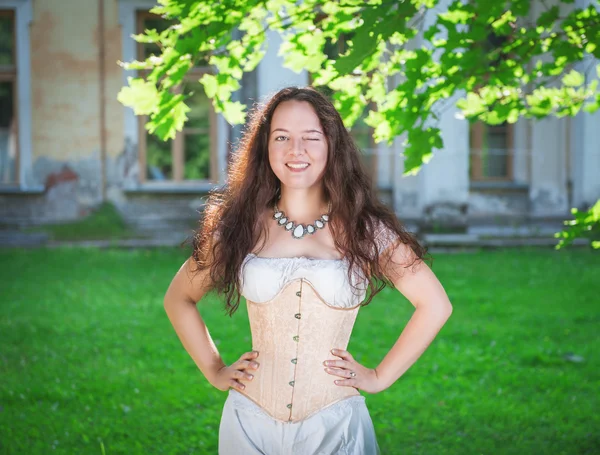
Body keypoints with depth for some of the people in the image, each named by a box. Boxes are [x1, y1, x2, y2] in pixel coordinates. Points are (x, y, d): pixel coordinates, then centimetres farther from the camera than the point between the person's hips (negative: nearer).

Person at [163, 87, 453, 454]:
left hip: (335, 425, -1)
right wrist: (215, 371, 5)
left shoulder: (364, 229, -2)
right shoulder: (242, 226, 1)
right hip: (251, 424, 1)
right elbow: (179, 299, 13)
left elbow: (435, 305, 0)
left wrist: (380, 377, -3)